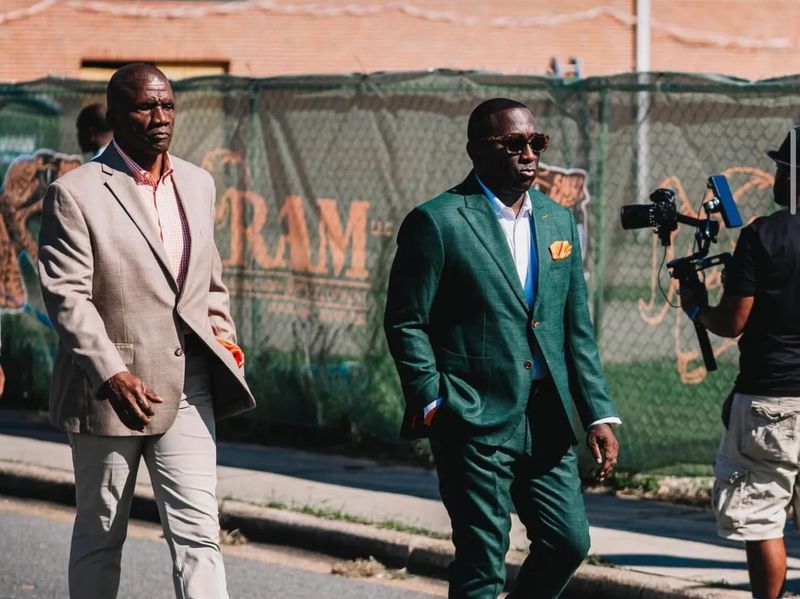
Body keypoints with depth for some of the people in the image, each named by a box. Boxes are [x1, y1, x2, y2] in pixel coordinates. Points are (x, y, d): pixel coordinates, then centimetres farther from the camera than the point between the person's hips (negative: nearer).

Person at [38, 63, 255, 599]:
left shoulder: (198, 184, 11)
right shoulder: (74, 194, -9)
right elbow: (67, 296, -15)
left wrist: (223, 338, 7)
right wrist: (111, 374, -23)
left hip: (188, 388, 4)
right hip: (109, 391, -4)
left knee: (198, 534, -5)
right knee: (100, 537, 9)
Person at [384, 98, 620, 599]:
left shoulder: (559, 220, 13)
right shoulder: (437, 222, -6)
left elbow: (577, 328, 15)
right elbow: (405, 323, -5)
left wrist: (599, 413, 9)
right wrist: (434, 403, -14)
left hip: (547, 424, 6)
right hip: (476, 424, -6)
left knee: (569, 541, 5)